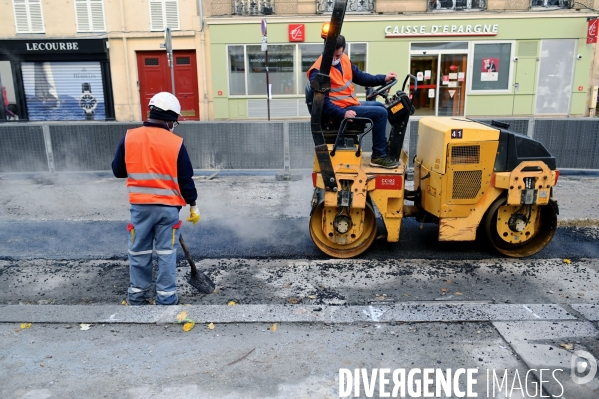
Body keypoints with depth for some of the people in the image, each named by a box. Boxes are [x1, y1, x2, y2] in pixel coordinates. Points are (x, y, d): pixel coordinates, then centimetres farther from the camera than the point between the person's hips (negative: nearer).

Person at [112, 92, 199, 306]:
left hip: (140, 205, 2)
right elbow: (185, 178, -5)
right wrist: (193, 205, 6)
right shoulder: (175, 143, -8)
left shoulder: (129, 137, -2)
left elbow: (118, 170, 6)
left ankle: (137, 294, 26)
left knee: (139, 251, 15)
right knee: (166, 252, 8)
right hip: (168, 206, -2)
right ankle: (166, 297, 16)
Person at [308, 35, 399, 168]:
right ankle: (378, 156, -7)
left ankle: (386, 148, 32)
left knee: (380, 106, 24)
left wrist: (383, 78, 8)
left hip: (352, 103, 10)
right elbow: (322, 101, -26)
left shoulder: (344, 59, 4)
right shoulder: (318, 72, -22)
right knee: (380, 113, -15)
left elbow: (360, 77, 15)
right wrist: (343, 114, -33)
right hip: (340, 110, -10)